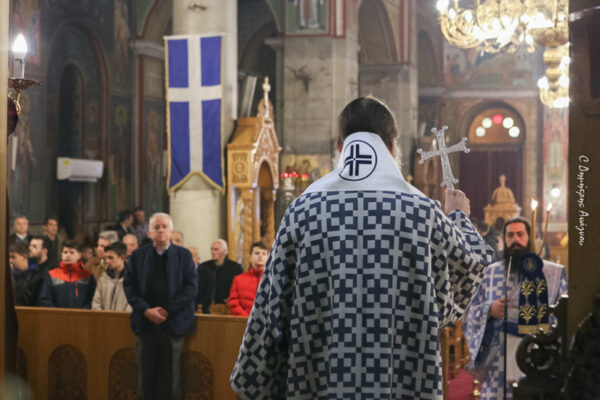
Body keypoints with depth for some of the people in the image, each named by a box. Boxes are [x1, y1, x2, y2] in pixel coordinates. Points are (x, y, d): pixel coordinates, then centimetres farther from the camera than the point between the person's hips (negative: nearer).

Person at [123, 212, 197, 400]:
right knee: (146, 374, 6)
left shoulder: (184, 256, 3)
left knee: (170, 375, 3)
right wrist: (146, 310, -11)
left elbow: (191, 287, -4)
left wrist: (167, 310, -11)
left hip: (173, 324, -1)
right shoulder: (138, 256, 8)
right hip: (145, 322, 2)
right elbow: (129, 286, 2)